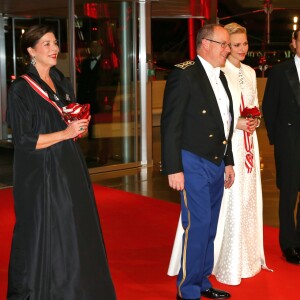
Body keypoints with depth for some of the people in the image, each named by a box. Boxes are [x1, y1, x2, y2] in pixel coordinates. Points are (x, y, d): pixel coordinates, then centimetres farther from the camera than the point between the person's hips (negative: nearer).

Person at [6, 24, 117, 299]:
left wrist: (81, 126, -5)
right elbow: (24, 141, -15)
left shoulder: (63, 84, 11)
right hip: (41, 176, -6)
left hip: (70, 171, 6)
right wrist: (66, 133, -18)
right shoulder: (21, 89, -10)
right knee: (45, 239, 1)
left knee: (77, 235, 8)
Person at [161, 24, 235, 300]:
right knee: (197, 226, -6)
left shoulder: (220, 77, 13)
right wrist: (173, 168, -17)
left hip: (217, 164, 8)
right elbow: (170, 124, -14)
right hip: (194, 163, -8)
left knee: (209, 228, 14)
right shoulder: (184, 74, -12)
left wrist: (228, 161, 19)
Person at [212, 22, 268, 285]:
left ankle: (247, 257, 24)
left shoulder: (250, 72, 13)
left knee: (249, 199, 12)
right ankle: (227, 263, 7)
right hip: (227, 144, -7)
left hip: (248, 143, 7)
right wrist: (235, 124, -18)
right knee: (229, 202, -5)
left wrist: (255, 121, 0)